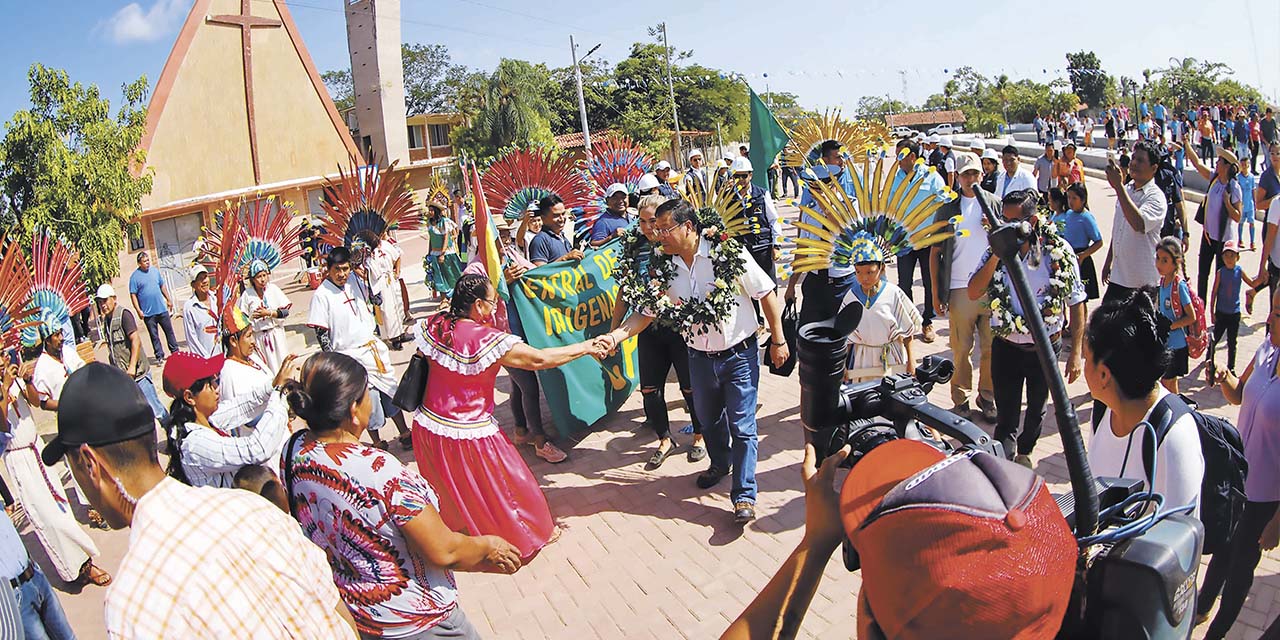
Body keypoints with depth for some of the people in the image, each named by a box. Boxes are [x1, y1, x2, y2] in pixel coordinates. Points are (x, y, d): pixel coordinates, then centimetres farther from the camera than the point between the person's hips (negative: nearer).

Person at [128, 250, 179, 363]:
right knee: (154, 335, 4)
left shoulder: (155, 271, 7)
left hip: (162, 309, 4)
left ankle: (175, 351, 21)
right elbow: (133, 295, -8)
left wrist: (168, 300, 15)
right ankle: (159, 356, 11)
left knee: (169, 331, 10)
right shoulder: (135, 277, -7)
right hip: (148, 312, -4)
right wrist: (138, 310, -13)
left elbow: (162, 286, 16)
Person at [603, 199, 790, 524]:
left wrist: (778, 341, -8)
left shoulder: (729, 253, -18)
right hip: (700, 358, 5)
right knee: (708, 419, 22)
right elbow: (647, 312, -2)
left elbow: (766, 294, -10)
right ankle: (720, 464, 49)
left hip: (740, 355, -5)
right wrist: (615, 335, -19)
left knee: (741, 426, -1)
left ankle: (744, 495, 11)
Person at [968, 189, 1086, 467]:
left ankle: (1024, 452, 44)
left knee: (1036, 409, 19)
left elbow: (1077, 304, -5)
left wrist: (1075, 353, -8)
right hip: (1006, 346, 0)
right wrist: (997, 255, -23)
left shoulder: (1058, 251, -11)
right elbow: (973, 293, -14)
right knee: (1005, 411, 4)